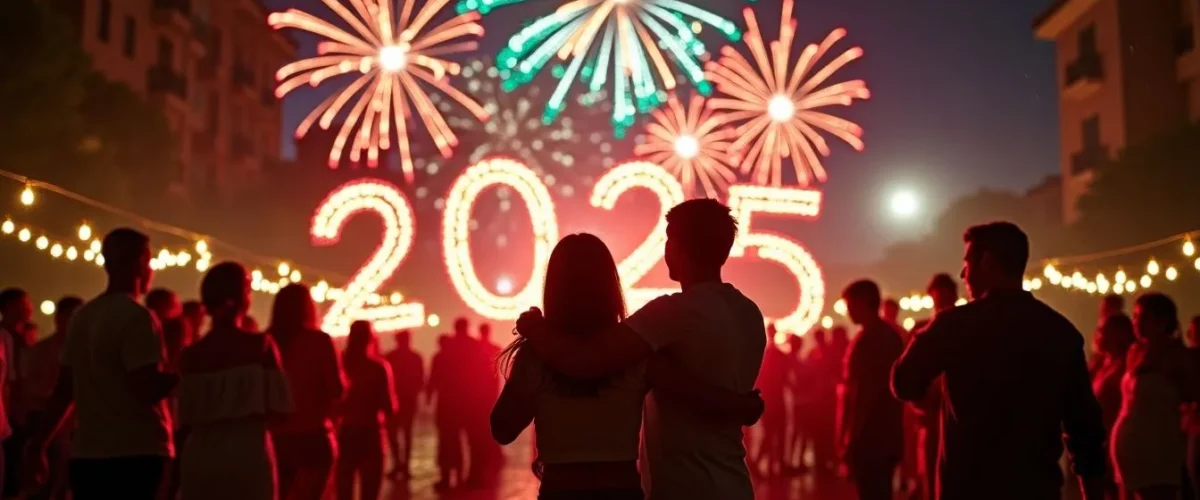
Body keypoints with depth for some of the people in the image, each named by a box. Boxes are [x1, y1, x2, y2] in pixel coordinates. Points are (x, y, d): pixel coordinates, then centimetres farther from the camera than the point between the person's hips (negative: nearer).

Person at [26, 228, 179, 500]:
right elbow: (149, 389, -19)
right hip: (136, 454, -8)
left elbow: (64, 390, 15)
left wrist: (38, 444, 21)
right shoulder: (136, 316, -11)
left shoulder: (82, 316, 12)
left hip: (86, 454, 8)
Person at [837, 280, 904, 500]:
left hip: (868, 438, -9)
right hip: (887, 436, 9)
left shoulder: (867, 339, -15)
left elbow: (862, 394, -19)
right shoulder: (892, 335, 12)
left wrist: (850, 440, -15)